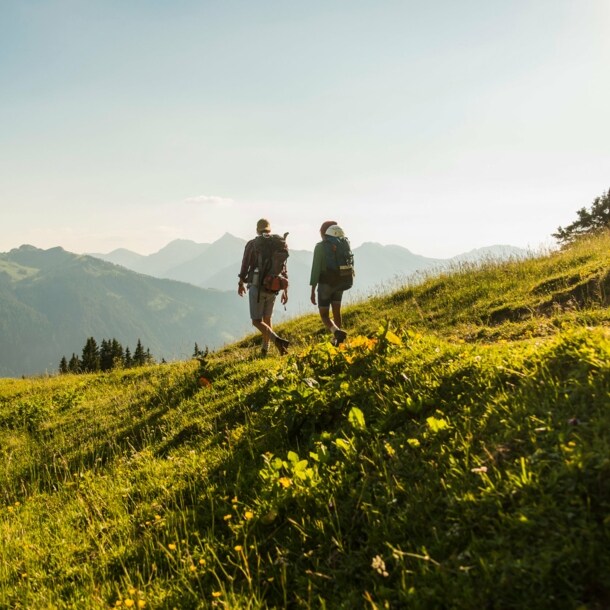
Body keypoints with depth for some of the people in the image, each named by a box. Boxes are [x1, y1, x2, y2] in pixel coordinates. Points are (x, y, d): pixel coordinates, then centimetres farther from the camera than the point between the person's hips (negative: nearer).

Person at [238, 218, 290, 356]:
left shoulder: (252, 244, -4)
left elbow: (245, 266, -3)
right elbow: (283, 270, 4)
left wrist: (241, 283, 13)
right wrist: (285, 291, 9)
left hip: (256, 287, -4)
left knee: (257, 321, -2)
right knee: (267, 319, 18)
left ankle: (277, 340, -25)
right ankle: (265, 351, 20)